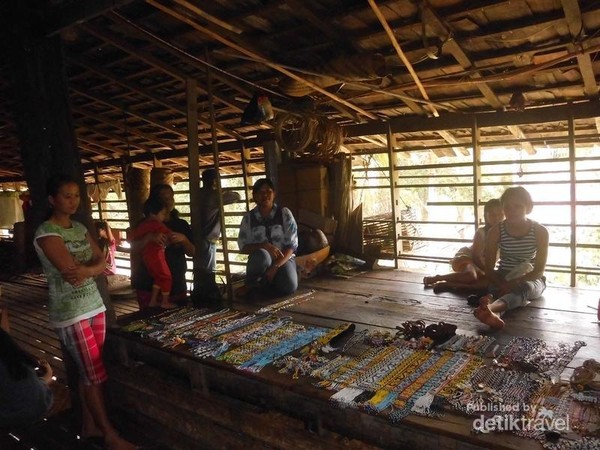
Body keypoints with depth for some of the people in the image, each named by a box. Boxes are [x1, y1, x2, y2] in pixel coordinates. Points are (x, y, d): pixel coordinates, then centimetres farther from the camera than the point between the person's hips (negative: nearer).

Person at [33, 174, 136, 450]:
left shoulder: (80, 228, 11)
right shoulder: (46, 233, -13)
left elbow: (102, 261, 4)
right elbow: (71, 272, -22)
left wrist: (85, 270, -15)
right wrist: (96, 268, -6)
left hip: (94, 305, 7)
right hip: (69, 313, -7)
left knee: (88, 372, 15)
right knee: (95, 375, 0)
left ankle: (89, 425, 30)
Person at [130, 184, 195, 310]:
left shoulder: (181, 224, 8)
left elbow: (192, 252, 3)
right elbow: (134, 249, -11)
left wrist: (183, 239, -16)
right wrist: (149, 237, -28)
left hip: (177, 285, 3)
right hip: (149, 286, -3)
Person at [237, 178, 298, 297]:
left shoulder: (284, 213, -6)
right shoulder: (248, 217, -3)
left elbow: (292, 245, -9)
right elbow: (243, 247, -5)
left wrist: (275, 267, -21)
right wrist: (264, 246, -24)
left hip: (283, 259, 0)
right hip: (260, 261, 0)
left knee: (289, 287, -30)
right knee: (261, 255, -37)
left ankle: (264, 281, 5)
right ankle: (250, 285, -6)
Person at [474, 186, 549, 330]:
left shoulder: (540, 231, -9)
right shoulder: (496, 231, -7)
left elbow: (539, 270, -12)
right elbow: (489, 268, -7)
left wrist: (514, 284, -29)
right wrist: (502, 285, -28)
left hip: (530, 280, -1)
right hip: (503, 278, 2)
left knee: (525, 287, -38)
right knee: (494, 288, -36)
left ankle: (491, 307, -71)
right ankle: (494, 313, -72)